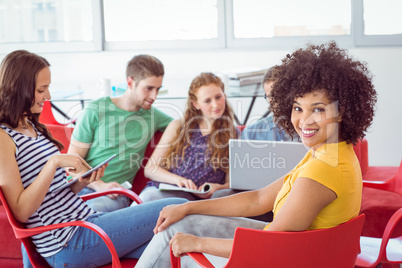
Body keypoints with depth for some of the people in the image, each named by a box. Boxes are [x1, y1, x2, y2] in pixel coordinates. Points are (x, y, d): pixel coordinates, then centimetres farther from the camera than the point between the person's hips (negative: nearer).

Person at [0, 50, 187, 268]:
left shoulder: (32, 127, 17)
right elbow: (21, 212, -16)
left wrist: (82, 181, -1)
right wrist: (54, 163, -22)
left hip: (86, 219, 9)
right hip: (68, 244, -9)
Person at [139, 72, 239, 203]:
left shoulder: (233, 135, 14)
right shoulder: (178, 127, 17)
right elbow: (149, 169, 12)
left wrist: (217, 188, -11)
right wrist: (177, 179, -8)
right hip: (159, 188, 2)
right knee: (146, 197, -37)